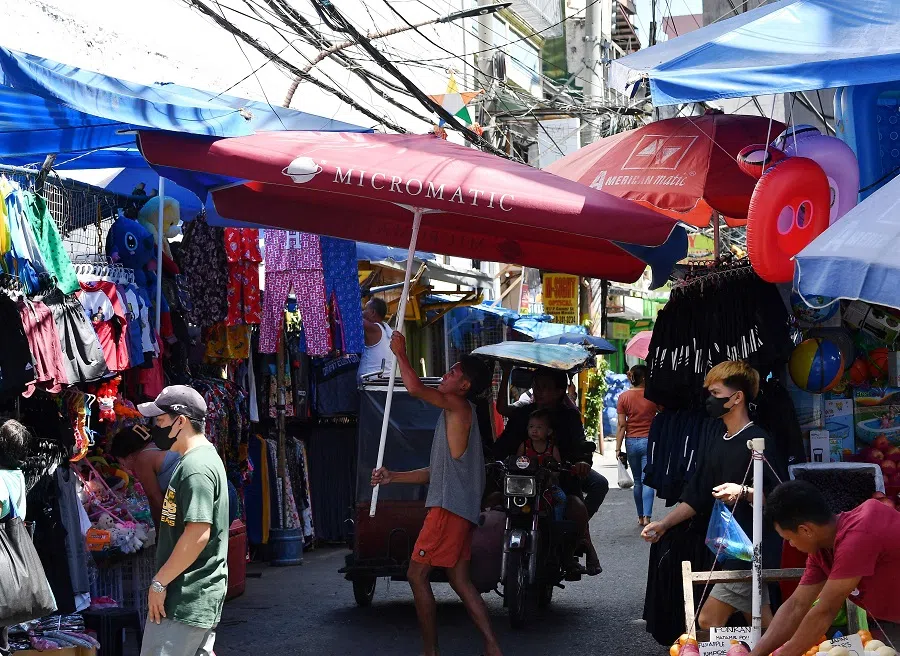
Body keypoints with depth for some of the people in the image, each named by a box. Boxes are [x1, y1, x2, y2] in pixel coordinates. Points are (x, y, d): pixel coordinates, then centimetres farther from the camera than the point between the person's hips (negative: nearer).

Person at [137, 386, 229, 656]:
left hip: (186, 598, -10)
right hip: (199, 593, 10)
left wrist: (159, 582, -19)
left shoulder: (195, 467, -18)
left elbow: (198, 534, -24)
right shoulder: (203, 458, 14)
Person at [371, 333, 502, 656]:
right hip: (457, 508, 10)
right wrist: (393, 477, 20)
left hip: (450, 507, -10)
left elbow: (414, 388, -17)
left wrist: (400, 353, -3)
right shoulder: (454, 415, 22)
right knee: (460, 580, 9)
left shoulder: (459, 406, -7)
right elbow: (437, 471, 23)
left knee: (417, 574, -5)